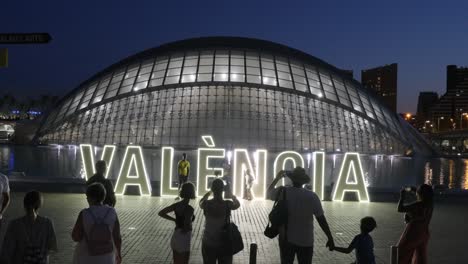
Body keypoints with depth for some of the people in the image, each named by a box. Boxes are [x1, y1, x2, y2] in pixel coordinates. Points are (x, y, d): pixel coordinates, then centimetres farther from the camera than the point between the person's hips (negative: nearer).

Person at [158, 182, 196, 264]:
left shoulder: (177, 205, -1)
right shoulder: (190, 209, -23)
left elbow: (160, 213, 4)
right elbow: (186, 228, -29)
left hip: (175, 239, 8)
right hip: (183, 243, -8)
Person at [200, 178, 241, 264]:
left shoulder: (207, 204, -13)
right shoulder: (227, 204, -15)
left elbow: (201, 202, 14)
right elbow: (237, 204, 10)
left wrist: (209, 193, 29)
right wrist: (233, 197, 31)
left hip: (208, 243, 1)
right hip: (225, 243, -1)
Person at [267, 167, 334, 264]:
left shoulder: (282, 192, -8)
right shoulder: (312, 196, -14)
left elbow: (269, 192, 15)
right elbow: (321, 219, -13)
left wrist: (277, 178, 26)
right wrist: (330, 238, -5)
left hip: (285, 239, 2)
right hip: (305, 241, -2)